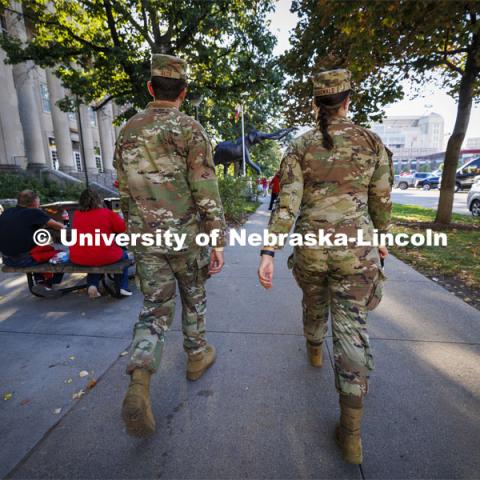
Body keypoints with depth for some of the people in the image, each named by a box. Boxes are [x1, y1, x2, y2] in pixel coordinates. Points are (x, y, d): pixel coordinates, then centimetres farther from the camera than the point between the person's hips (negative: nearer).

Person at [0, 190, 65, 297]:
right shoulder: (34, 213, -13)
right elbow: (58, 226, -7)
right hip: (24, 260, -7)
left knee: (40, 249, 31)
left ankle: (40, 281, 28)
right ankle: (47, 284, 17)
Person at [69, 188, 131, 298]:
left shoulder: (76, 215, 7)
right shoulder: (107, 213, -4)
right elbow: (122, 228, 6)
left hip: (78, 258, 4)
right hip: (104, 256, -4)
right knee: (123, 255, 27)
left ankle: (92, 285, 19)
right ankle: (122, 288, 18)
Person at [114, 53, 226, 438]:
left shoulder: (129, 131, 8)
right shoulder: (190, 130, -9)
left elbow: (124, 190, 12)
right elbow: (207, 192, -16)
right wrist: (218, 241, -10)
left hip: (147, 238, 4)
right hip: (187, 235, -3)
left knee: (156, 307, 10)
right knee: (194, 297, 18)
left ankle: (139, 381, -7)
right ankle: (197, 356, 36)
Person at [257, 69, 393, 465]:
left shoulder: (299, 147, -2)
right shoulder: (372, 142, 1)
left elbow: (287, 203, -14)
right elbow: (381, 199, 7)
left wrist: (268, 252, -16)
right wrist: (381, 236, 23)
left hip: (311, 246, 1)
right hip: (355, 247, 0)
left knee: (314, 302, 29)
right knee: (351, 329, 3)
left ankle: (314, 349, 58)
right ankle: (351, 433, 6)